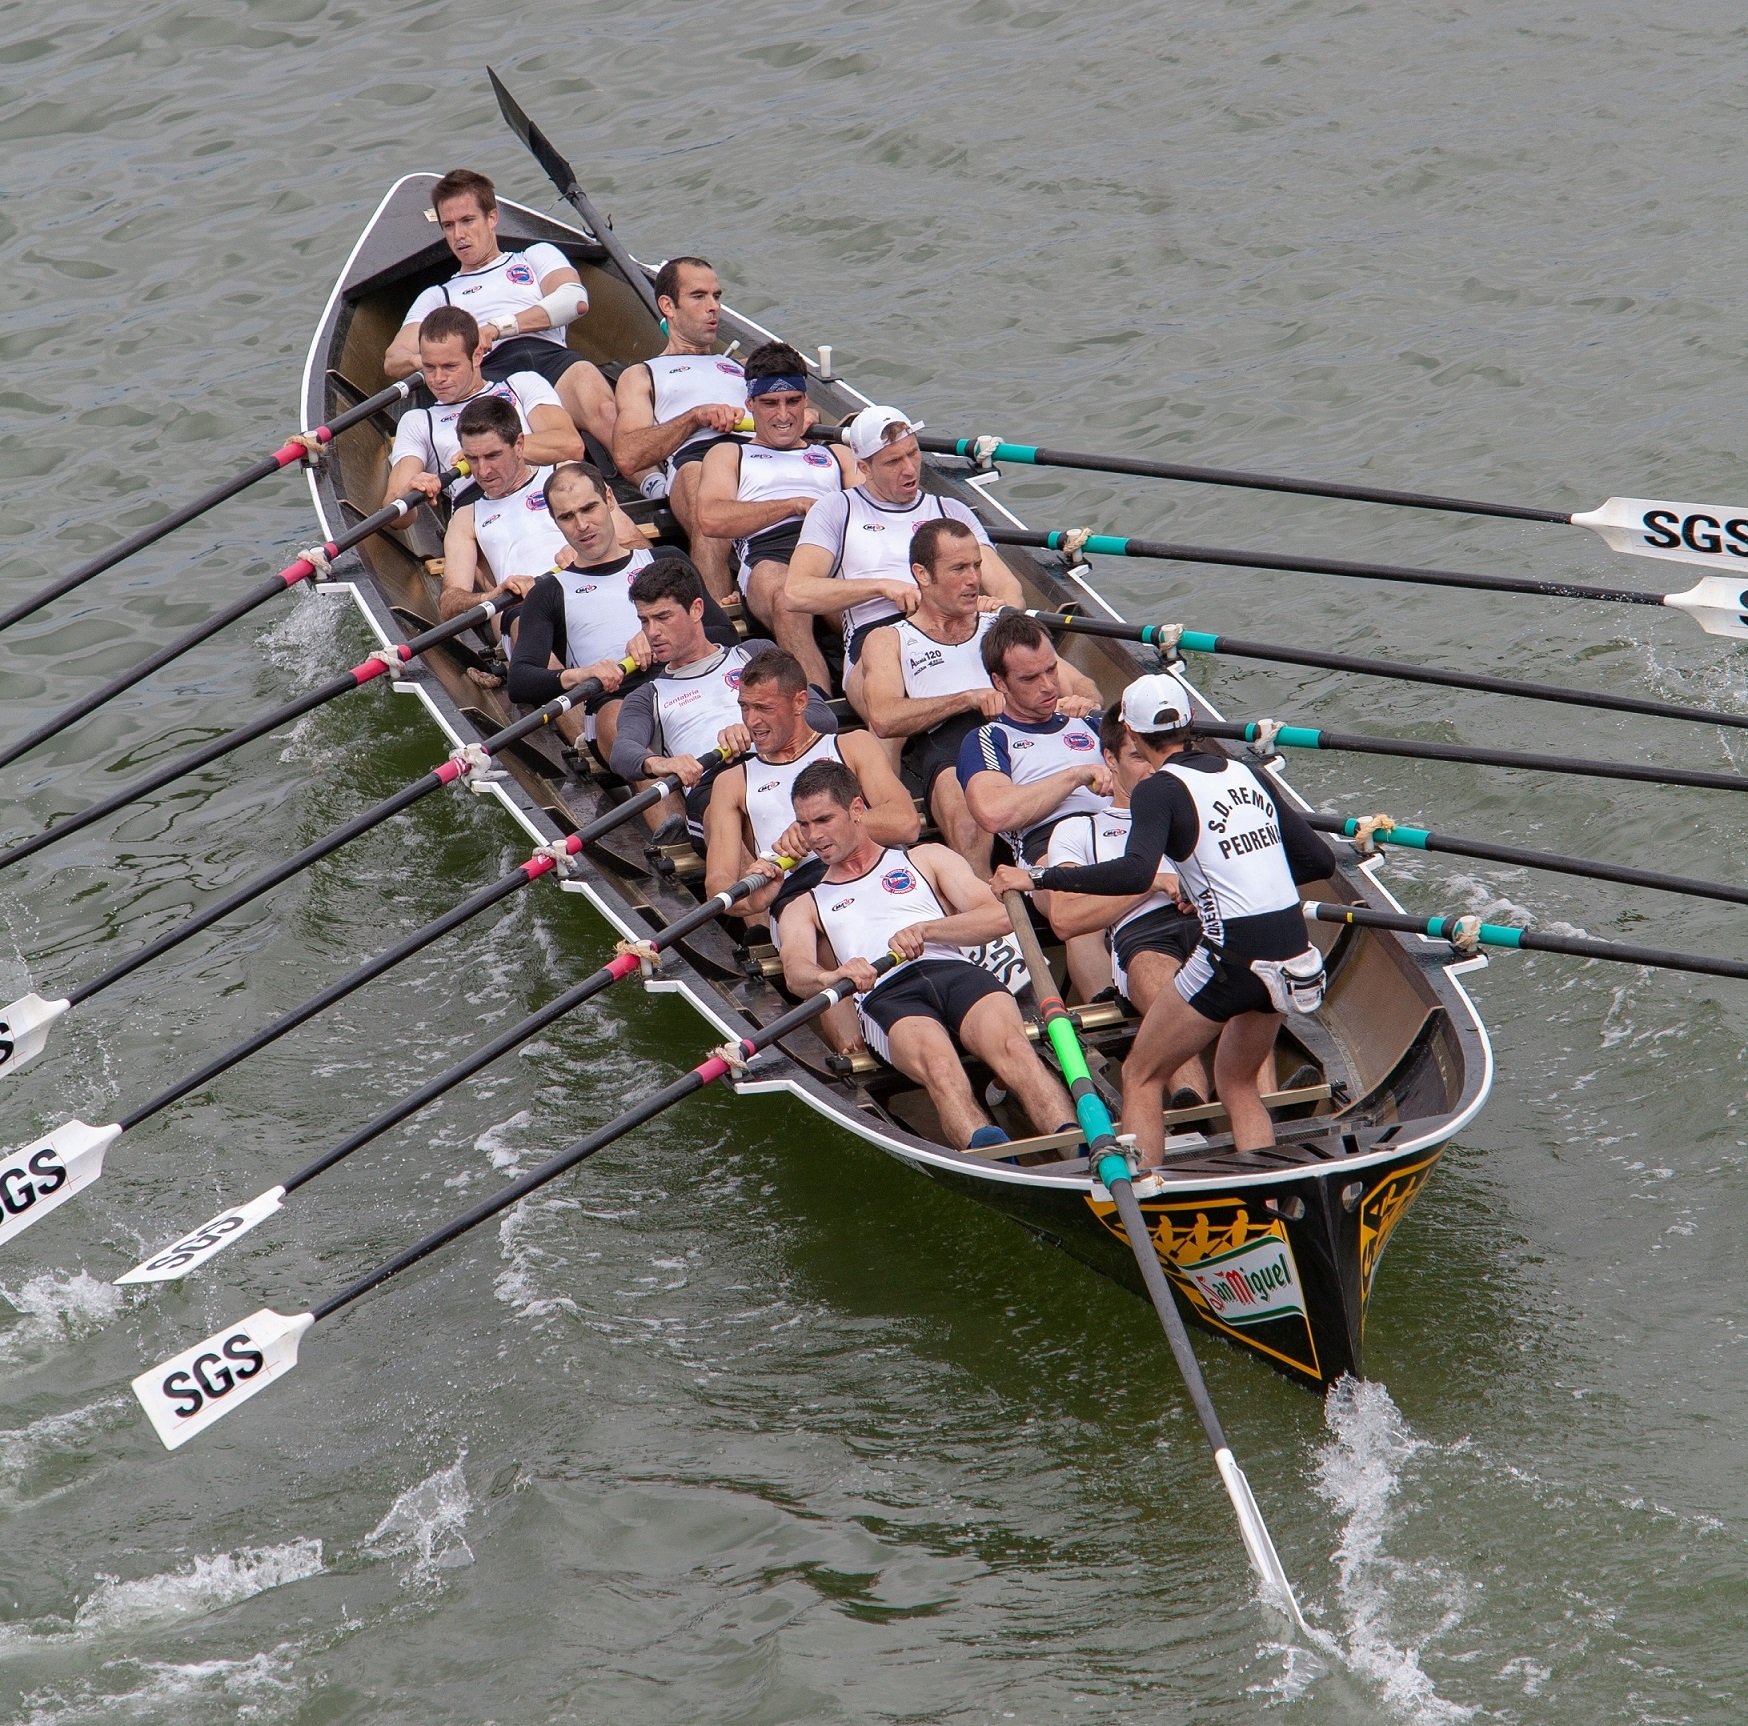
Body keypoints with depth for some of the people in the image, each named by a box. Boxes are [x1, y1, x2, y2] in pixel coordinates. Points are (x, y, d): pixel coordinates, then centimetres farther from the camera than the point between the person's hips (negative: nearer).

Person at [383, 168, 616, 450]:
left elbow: (575, 300, 10)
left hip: (550, 356, 1)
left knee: (602, 408, -36)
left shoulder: (537, 256, 32)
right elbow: (393, 360, 20)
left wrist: (497, 327, -2)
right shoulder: (438, 297, 36)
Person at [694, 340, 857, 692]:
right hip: (769, 552, -2)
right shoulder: (729, 455, 32)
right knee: (786, 600, -41)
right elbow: (711, 519, 10)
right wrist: (796, 505, 4)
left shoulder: (837, 456, 39)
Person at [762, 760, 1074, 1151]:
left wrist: (925, 930, -5)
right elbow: (795, 972, 6)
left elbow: (999, 917, 13)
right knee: (938, 1066, -37)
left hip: (955, 971, 1)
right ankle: (987, 1153, -65)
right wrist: (831, 976, -20)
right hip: (885, 996, -1)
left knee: (1011, 1045, -34)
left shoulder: (927, 860, 29)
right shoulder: (805, 908, 31)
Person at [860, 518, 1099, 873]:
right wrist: (968, 698, -8)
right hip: (945, 740, -3)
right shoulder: (889, 641, 23)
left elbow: (1081, 684, 27)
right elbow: (884, 718, 3)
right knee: (956, 791, -38)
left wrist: (1082, 701, 1)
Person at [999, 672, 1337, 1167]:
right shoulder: (1249, 775, 13)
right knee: (1238, 1084, 24)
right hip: (1292, 953, 6)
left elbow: (1136, 872, -23)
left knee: (1142, 1077, 10)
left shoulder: (1160, 789, -6)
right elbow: (1320, 860, 14)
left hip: (1232, 957, -6)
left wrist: (1039, 878, -18)